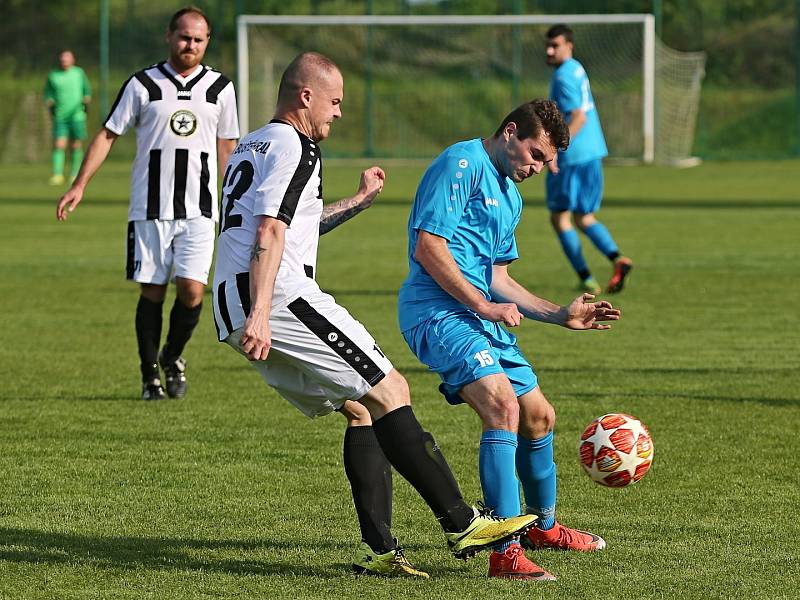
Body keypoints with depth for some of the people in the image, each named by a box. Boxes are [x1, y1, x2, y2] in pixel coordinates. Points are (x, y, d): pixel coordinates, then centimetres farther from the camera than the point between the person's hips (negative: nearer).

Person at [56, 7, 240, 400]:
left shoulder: (220, 88, 8)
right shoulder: (143, 84, 3)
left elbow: (227, 147, 16)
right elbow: (108, 134, 5)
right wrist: (79, 186, -1)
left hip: (198, 209, 1)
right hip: (149, 208, -1)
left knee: (192, 289, -11)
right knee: (151, 292, 2)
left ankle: (173, 356, 16)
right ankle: (150, 376, 14)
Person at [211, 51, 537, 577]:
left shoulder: (251, 147, 26)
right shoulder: (295, 147, -5)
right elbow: (269, 234, -18)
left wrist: (358, 202, 44)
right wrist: (260, 315, -26)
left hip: (233, 311, 10)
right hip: (279, 298, -10)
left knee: (361, 409, 13)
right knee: (390, 392, -10)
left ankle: (378, 549, 3)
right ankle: (461, 523, -14)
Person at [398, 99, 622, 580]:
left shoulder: (510, 196, 22)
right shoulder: (463, 165, -9)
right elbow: (427, 248, -18)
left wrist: (560, 315, 18)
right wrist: (484, 306, -16)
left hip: (480, 315, 10)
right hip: (438, 311, -10)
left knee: (539, 417, 18)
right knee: (503, 406, -26)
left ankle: (544, 527, 42)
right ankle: (506, 553, -30)